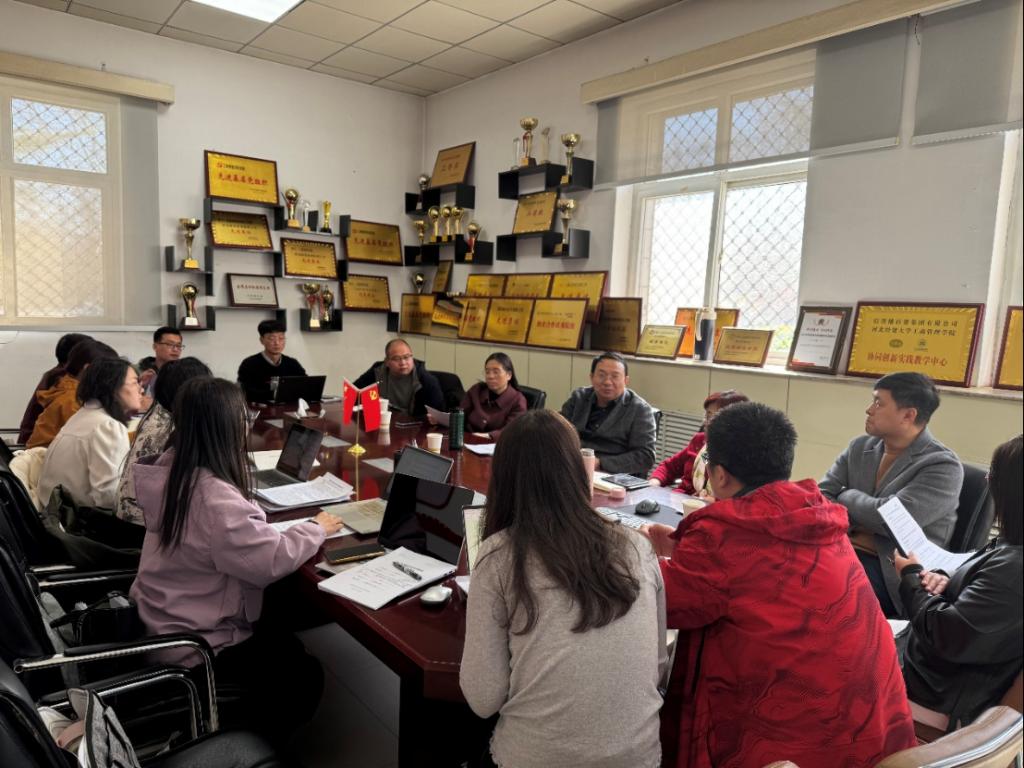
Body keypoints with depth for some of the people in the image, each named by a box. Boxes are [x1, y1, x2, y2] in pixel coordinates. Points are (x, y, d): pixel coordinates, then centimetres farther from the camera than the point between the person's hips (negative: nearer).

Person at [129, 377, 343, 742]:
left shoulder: (172, 468, -4)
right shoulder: (212, 497, -34)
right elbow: (272, 560, -29)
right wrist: (316, 528, -14)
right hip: (194, 642, -10)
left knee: (287, 647, 20)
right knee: (304, 674, 4)